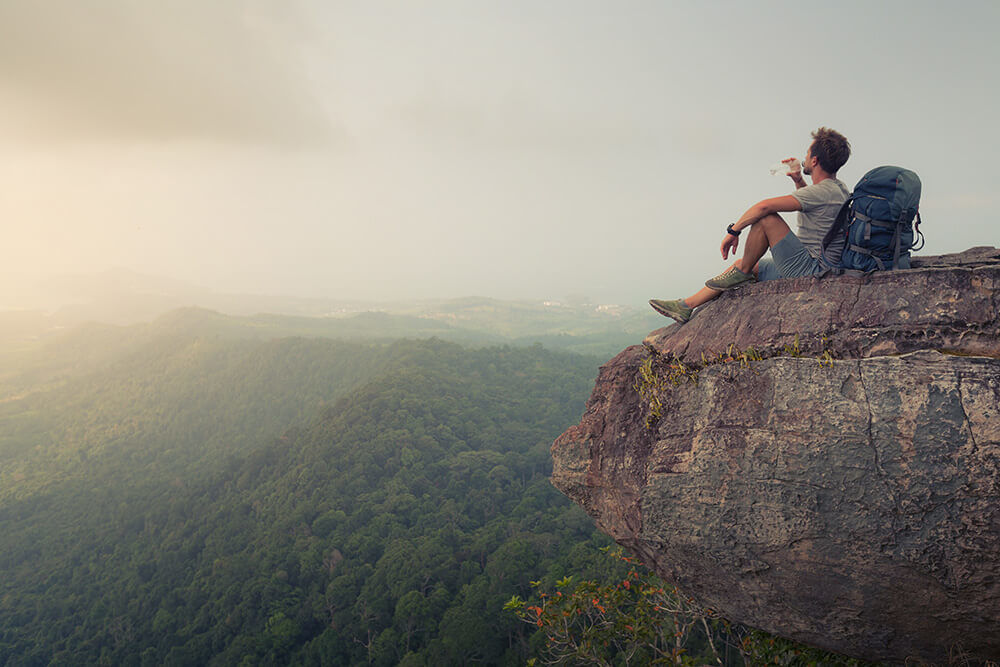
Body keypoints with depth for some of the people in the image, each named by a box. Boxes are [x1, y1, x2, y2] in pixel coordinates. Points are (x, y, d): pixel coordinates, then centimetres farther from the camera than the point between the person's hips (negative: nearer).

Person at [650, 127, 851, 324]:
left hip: (810, 270, -11)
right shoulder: (838, 187, 11)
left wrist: (733, 230, -16)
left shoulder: (822, 192, -20)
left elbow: (764, 206, -28)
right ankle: (686, 306, 16)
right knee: (742, 265, 14)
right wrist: (799, 182, 17)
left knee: (765, 217, -20)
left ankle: (743, 273, -3)